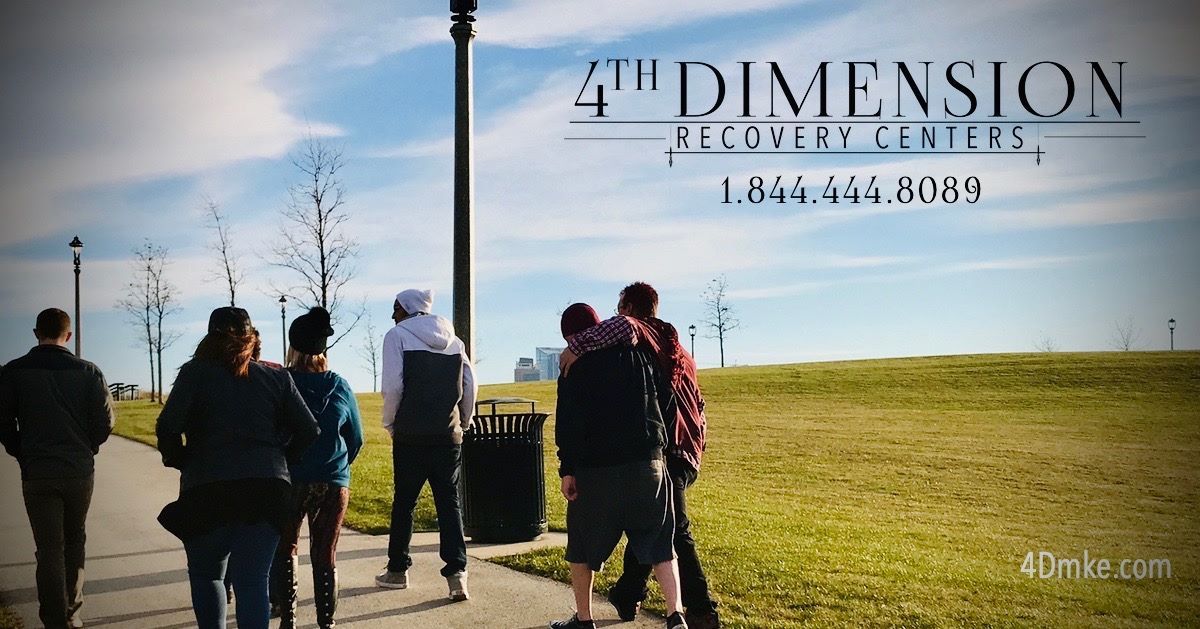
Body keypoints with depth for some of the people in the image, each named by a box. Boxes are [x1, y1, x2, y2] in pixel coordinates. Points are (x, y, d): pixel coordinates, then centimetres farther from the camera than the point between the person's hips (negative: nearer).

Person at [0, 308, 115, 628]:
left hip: (36, 473, -1)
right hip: (80, 470, 1)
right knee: (74, 542, 18)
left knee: (50, 548, 2)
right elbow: (105, 421, -4)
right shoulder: (88, 372, -3)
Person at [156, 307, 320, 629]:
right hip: (268, 490, 2)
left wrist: (177, 459, 8)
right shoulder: (277, 378, 10)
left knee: (206, 575, 18)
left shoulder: (196, 372, 2)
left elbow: (167, 427, -10)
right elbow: (309, 431, 6)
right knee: (253, 580, 3)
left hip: (207, 490, -2)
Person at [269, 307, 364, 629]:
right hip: (333, 483, 2)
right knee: (325, 554, 10)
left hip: (288, 481, -2)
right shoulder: (340, 387, 0)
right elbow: (356, 438, 8)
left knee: (284, 550, 13)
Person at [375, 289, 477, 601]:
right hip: (449, 435, 3)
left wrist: (390, 423, 3)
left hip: (411, 434, -3)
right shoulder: (453, 340, 12)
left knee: (404, 500, 9)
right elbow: (470, 385, 9)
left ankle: (397, 570, 19)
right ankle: (457, 573, -9)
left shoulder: (398, 335, -1)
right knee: (449, 502, 3)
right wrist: (463, 423, 19)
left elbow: (392, 385, -10)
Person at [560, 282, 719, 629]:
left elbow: (623, 327, -31)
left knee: (674, 529, -5)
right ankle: (628, 593, 22)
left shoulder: (640, 332, -3)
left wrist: (577, 346, -28)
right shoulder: (678, 348, 23)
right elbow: (698, 405, 24)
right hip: (687, 450, 8)